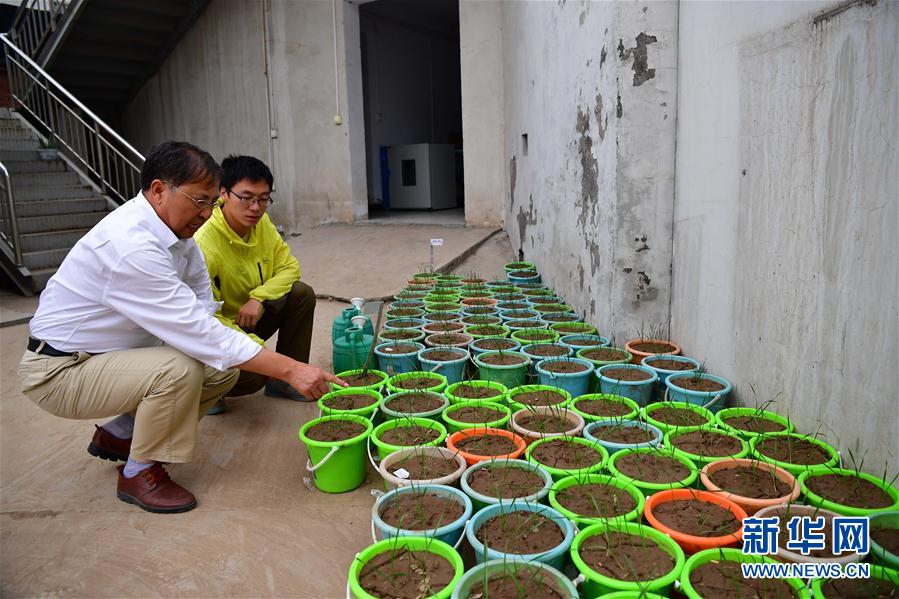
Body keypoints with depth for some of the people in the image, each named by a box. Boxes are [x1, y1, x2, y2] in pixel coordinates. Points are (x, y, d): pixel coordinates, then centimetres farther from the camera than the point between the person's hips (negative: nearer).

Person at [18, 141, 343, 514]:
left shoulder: (175, 227, -3)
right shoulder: (130, 245, -32)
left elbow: (201, 299, 5)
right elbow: (197, 330, -35)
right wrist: (289, 369, -35)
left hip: (113, 355, 9)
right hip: (59, 371, -9)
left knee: (223, 369, -4)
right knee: (180, 369, -31)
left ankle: (117, 436, 15)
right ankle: (139, 474, -5)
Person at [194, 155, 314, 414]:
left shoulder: (262, 223, -6)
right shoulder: (204, 244, -28)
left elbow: (289, 266, -2)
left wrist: (259, 297, -21)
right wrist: (254, 345, -36)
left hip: (252, 316, 7)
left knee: (302, 294, -14)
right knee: (252, 375, -32)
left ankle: (284, 378, 0)